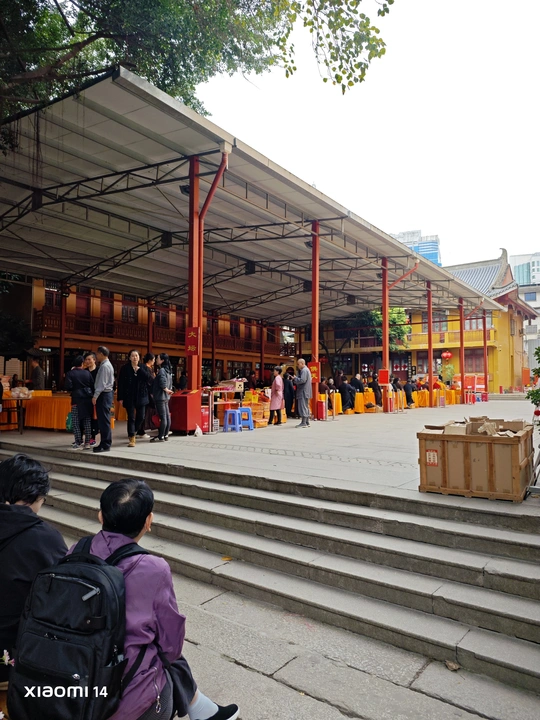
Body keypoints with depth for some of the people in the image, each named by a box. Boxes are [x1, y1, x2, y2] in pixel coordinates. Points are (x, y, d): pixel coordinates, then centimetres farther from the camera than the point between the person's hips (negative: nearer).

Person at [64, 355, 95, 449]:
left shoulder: (70, 373, -4)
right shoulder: (87, 373, 5)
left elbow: (67, 387, -12)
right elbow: (93, 385, 5)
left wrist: (74, 388, 9)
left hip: (77, 399, -3)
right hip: (88, 399, 4)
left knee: (76, 422, 3)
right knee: (87, 421, 7)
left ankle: (78, 443, 1)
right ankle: (87, 443, 8)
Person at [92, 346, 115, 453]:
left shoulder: (105, 366, -14)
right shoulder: (106, 365, 17)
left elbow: (102, 383, -19)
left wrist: (95, 396, -18)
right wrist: (97, 395, 15)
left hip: (103, 395, -10)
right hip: (105, 394, 10)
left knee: (104, 420, -6)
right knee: (102, 420, 12)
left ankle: (106, 445, -3)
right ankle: (104, 443, 17)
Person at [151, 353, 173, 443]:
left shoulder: (161, 370, -14)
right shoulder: (168, 370, 14)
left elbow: (162, 383, -23)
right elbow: (170, 383, 16)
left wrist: (166, 390, -8)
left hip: (160, 397, -9)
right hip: (166, 397, 9)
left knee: (162, 417, -7)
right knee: (167, 416, 9)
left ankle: (160, 437, -4)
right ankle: (166, 435, 16)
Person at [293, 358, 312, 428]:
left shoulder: (304, 370, -14)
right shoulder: (306, 369, 19)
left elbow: (302, 380, -23)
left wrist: (295, 378, -9)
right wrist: (296, 378, 8)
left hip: (303, 391, -11)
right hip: (305, 392, 11)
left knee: (303, 406, -8)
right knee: (306, 407, 13)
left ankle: (304, 423, -7)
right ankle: (307, 422, 18)